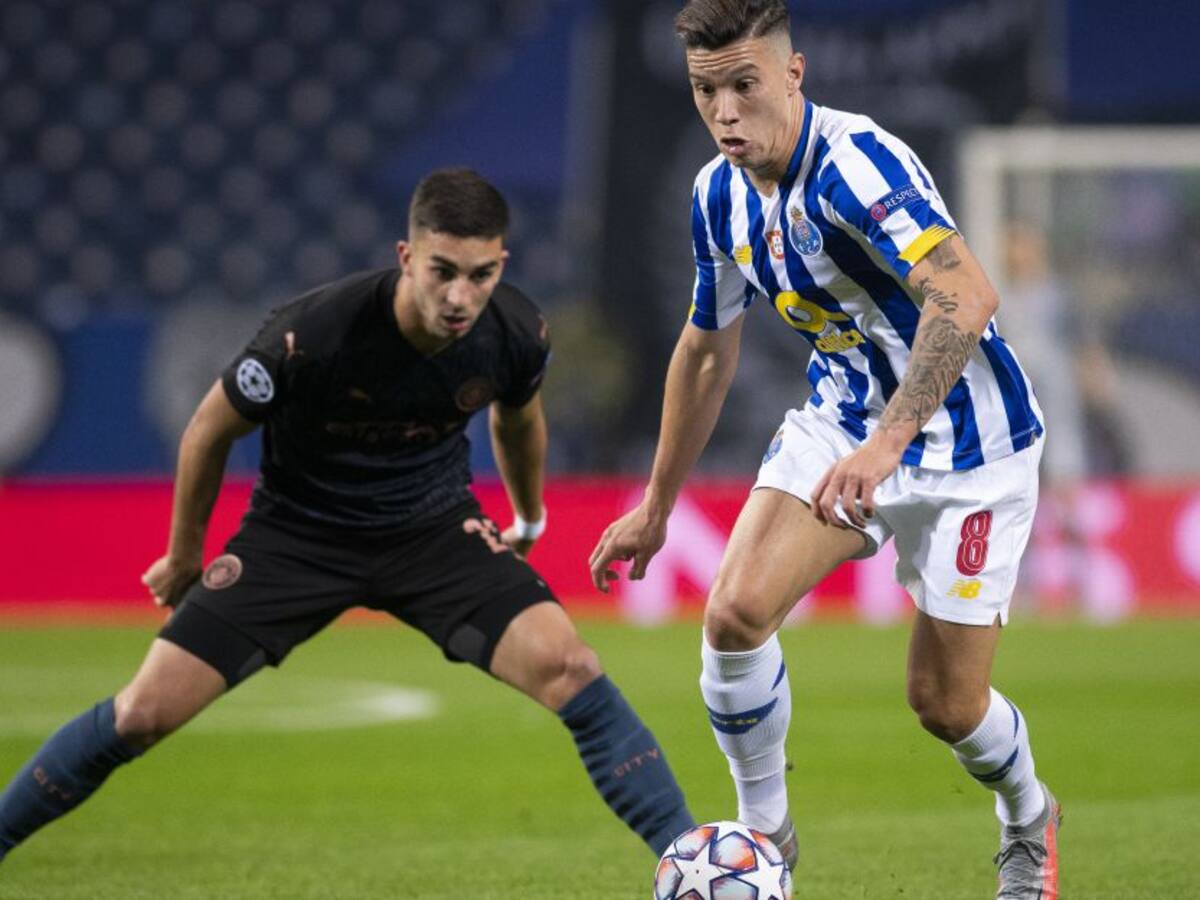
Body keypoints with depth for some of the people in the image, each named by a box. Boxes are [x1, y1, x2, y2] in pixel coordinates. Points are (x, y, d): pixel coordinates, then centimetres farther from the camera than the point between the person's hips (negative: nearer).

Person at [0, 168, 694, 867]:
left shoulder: (518, 333, -18)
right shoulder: (310, 337, -29)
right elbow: (210, 432, -9)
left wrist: (529, 522, 27)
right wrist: (184, 557, 5)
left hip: (437, 527, 2)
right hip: (298, 533, -2)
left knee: (567, 666, -22)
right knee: (145, 713, -10)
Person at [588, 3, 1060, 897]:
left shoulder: (857, 164, -28)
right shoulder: (720, 195, -3)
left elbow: (968, 297, -42)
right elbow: (707, 350, 13)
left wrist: (889, 440, -49)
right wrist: (657, 508, 17)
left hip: (965, 445, -6)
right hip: (842, 418, 6)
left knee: (945, 703, -1)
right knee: (735, 612, -16)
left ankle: (1028, 821, 33)